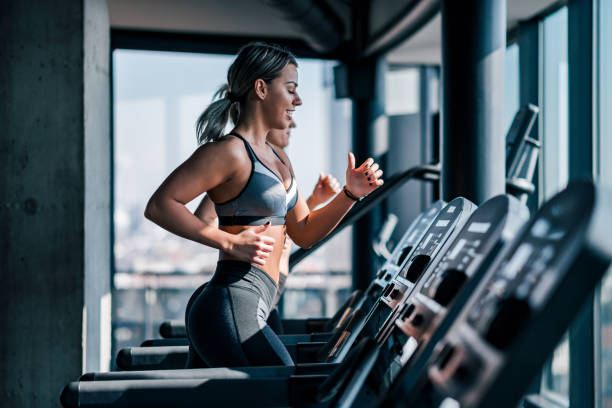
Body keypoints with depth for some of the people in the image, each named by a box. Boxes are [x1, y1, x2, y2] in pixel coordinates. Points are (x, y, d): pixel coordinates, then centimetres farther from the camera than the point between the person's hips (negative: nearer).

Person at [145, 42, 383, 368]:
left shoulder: (277, 159, 21)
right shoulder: (229, 151, -8)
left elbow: (305, 233, 23)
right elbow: (159, 205, -15)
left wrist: (351, 194, 10)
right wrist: (230, 242, -21)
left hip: (248, 312, 10)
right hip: (230, 311, -10)